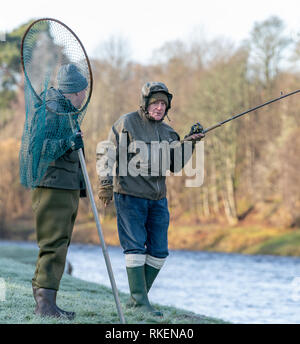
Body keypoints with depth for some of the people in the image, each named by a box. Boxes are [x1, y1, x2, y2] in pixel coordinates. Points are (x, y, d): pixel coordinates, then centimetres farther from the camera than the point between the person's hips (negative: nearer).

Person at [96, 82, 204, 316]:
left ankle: (137, 298, 16)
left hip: (158, 199, 6)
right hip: (130, 195, -6)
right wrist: (105, 183, -12)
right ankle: (140, 302, -6)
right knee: (135, 248, -9)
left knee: (159, 251, 5)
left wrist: (187, 146, -2)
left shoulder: (167, 132, 15)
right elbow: (106, 153, -4)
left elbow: (175, 166, 12)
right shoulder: (126, 124, -2)